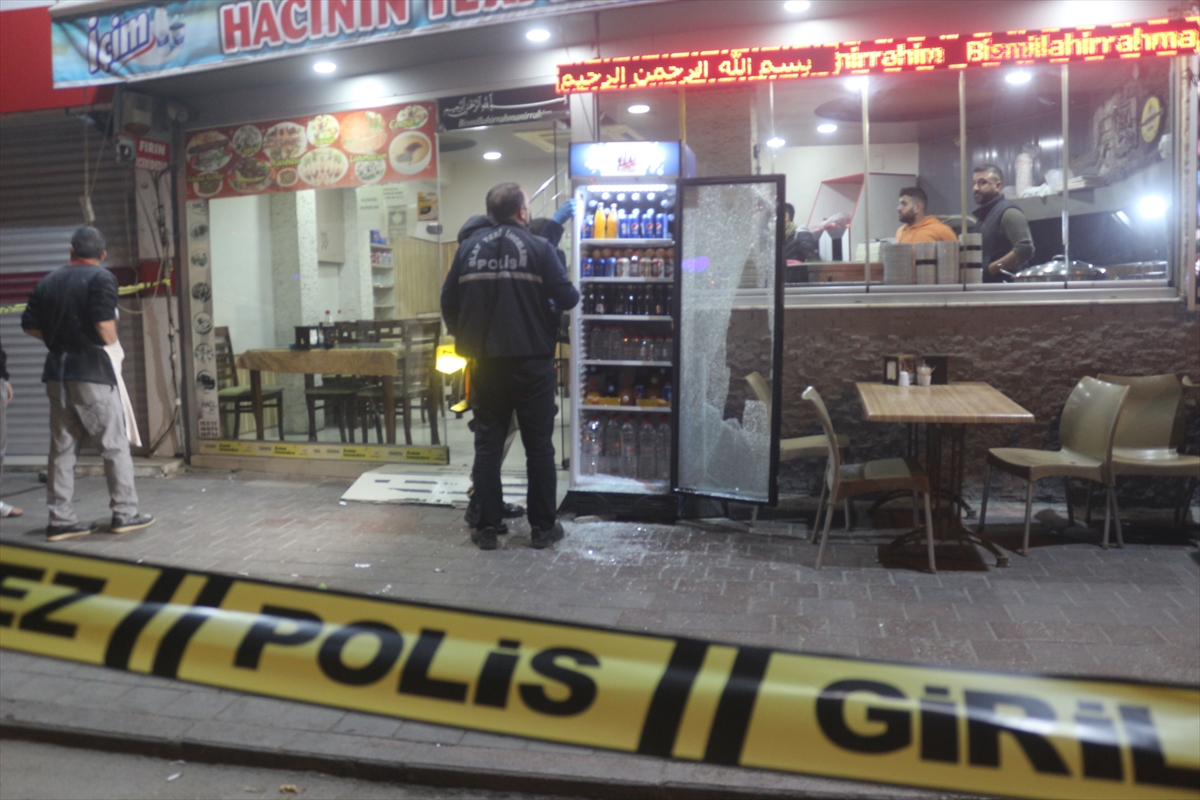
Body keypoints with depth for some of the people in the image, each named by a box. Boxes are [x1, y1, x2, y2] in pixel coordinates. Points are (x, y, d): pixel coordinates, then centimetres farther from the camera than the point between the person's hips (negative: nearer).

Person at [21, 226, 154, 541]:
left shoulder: (48, 282, 9)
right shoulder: (101, 278, -9)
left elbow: (30, 325, 8)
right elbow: (106, 329, -19)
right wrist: (112, 339, 2)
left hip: (56, 372, 6)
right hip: (92, 372, -6)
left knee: (62, 447, 10)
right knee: (115, 444, 3)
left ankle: (61, 519, 12)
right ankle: (124, 513, 6)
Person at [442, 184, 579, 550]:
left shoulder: (469, 247, 4)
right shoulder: (539, 248, -6)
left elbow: (448, 301, 4)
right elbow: (567, 298, -9)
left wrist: (465, 338, 18)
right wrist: (571, 294, 14)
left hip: (485, 364, 3)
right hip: (532, 361, -3)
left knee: (488, 444, 10)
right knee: (539, 445, 7)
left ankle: (487, 526, 13)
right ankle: (542, 527, 13)